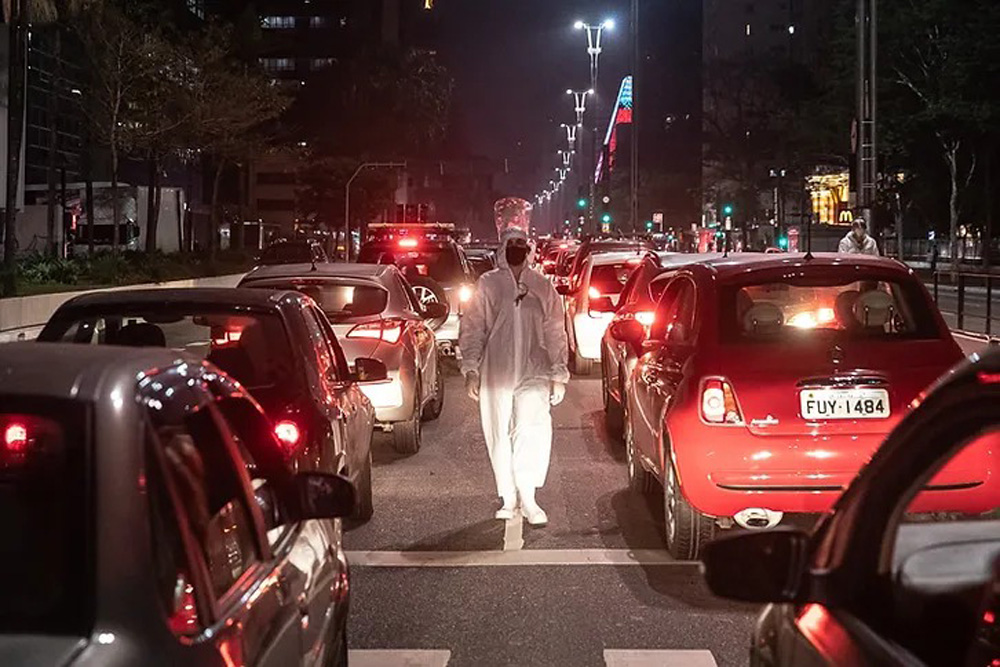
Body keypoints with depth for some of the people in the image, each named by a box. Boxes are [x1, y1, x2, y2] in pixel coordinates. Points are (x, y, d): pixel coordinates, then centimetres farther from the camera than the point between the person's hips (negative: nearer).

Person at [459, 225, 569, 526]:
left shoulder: (542, 287, 10)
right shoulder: (488, 284, 6)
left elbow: (555, 333, 12)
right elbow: (472, 329, 5)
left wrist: (559, 374, 7)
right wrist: (471, 369, -3)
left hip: (534, 371, 0)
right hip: (496, 374, 0)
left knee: (532, 430, -17)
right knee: (500, 436, 5)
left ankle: (528, 498, -14)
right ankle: (508, 500, 16)